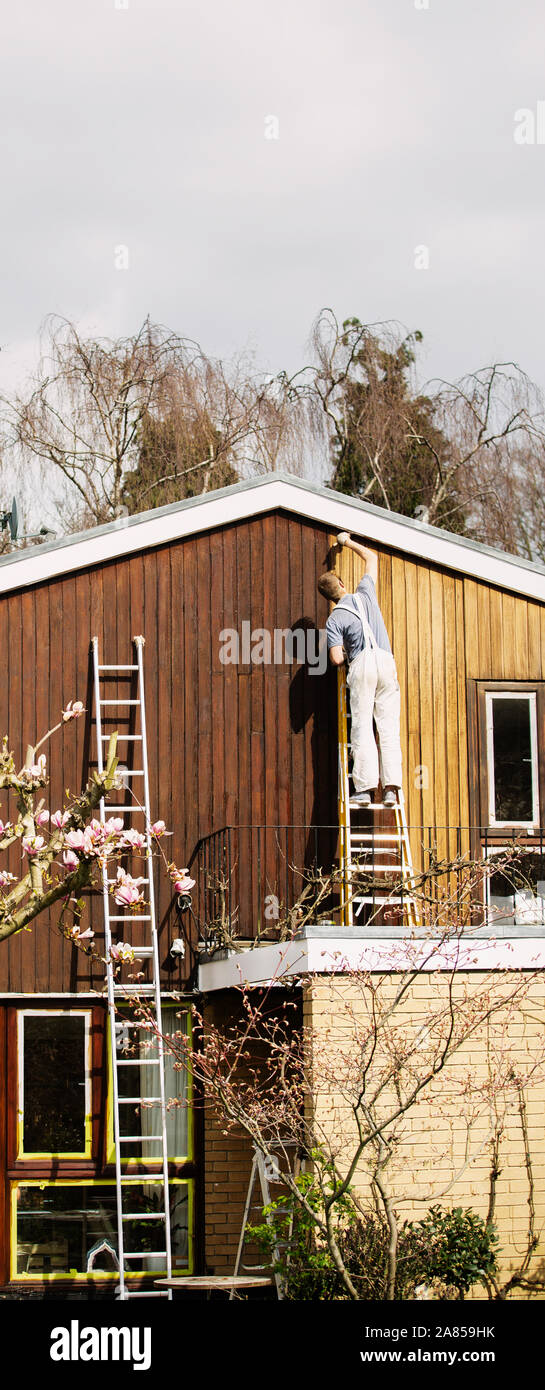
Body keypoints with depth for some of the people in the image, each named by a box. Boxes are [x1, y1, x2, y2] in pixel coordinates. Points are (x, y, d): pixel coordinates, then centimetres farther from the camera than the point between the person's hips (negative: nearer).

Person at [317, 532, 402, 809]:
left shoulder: (334, 619, 2)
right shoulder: (365, 594, 12)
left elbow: (337, 659, -6)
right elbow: (371, 557, 29)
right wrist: (349, 542, 41)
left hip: (361, 665, -3)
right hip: (386, 661, 3)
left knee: (362, 728, -4)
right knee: (388, 727, 0)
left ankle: (366, 787, -13)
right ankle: (391, 786, -8)